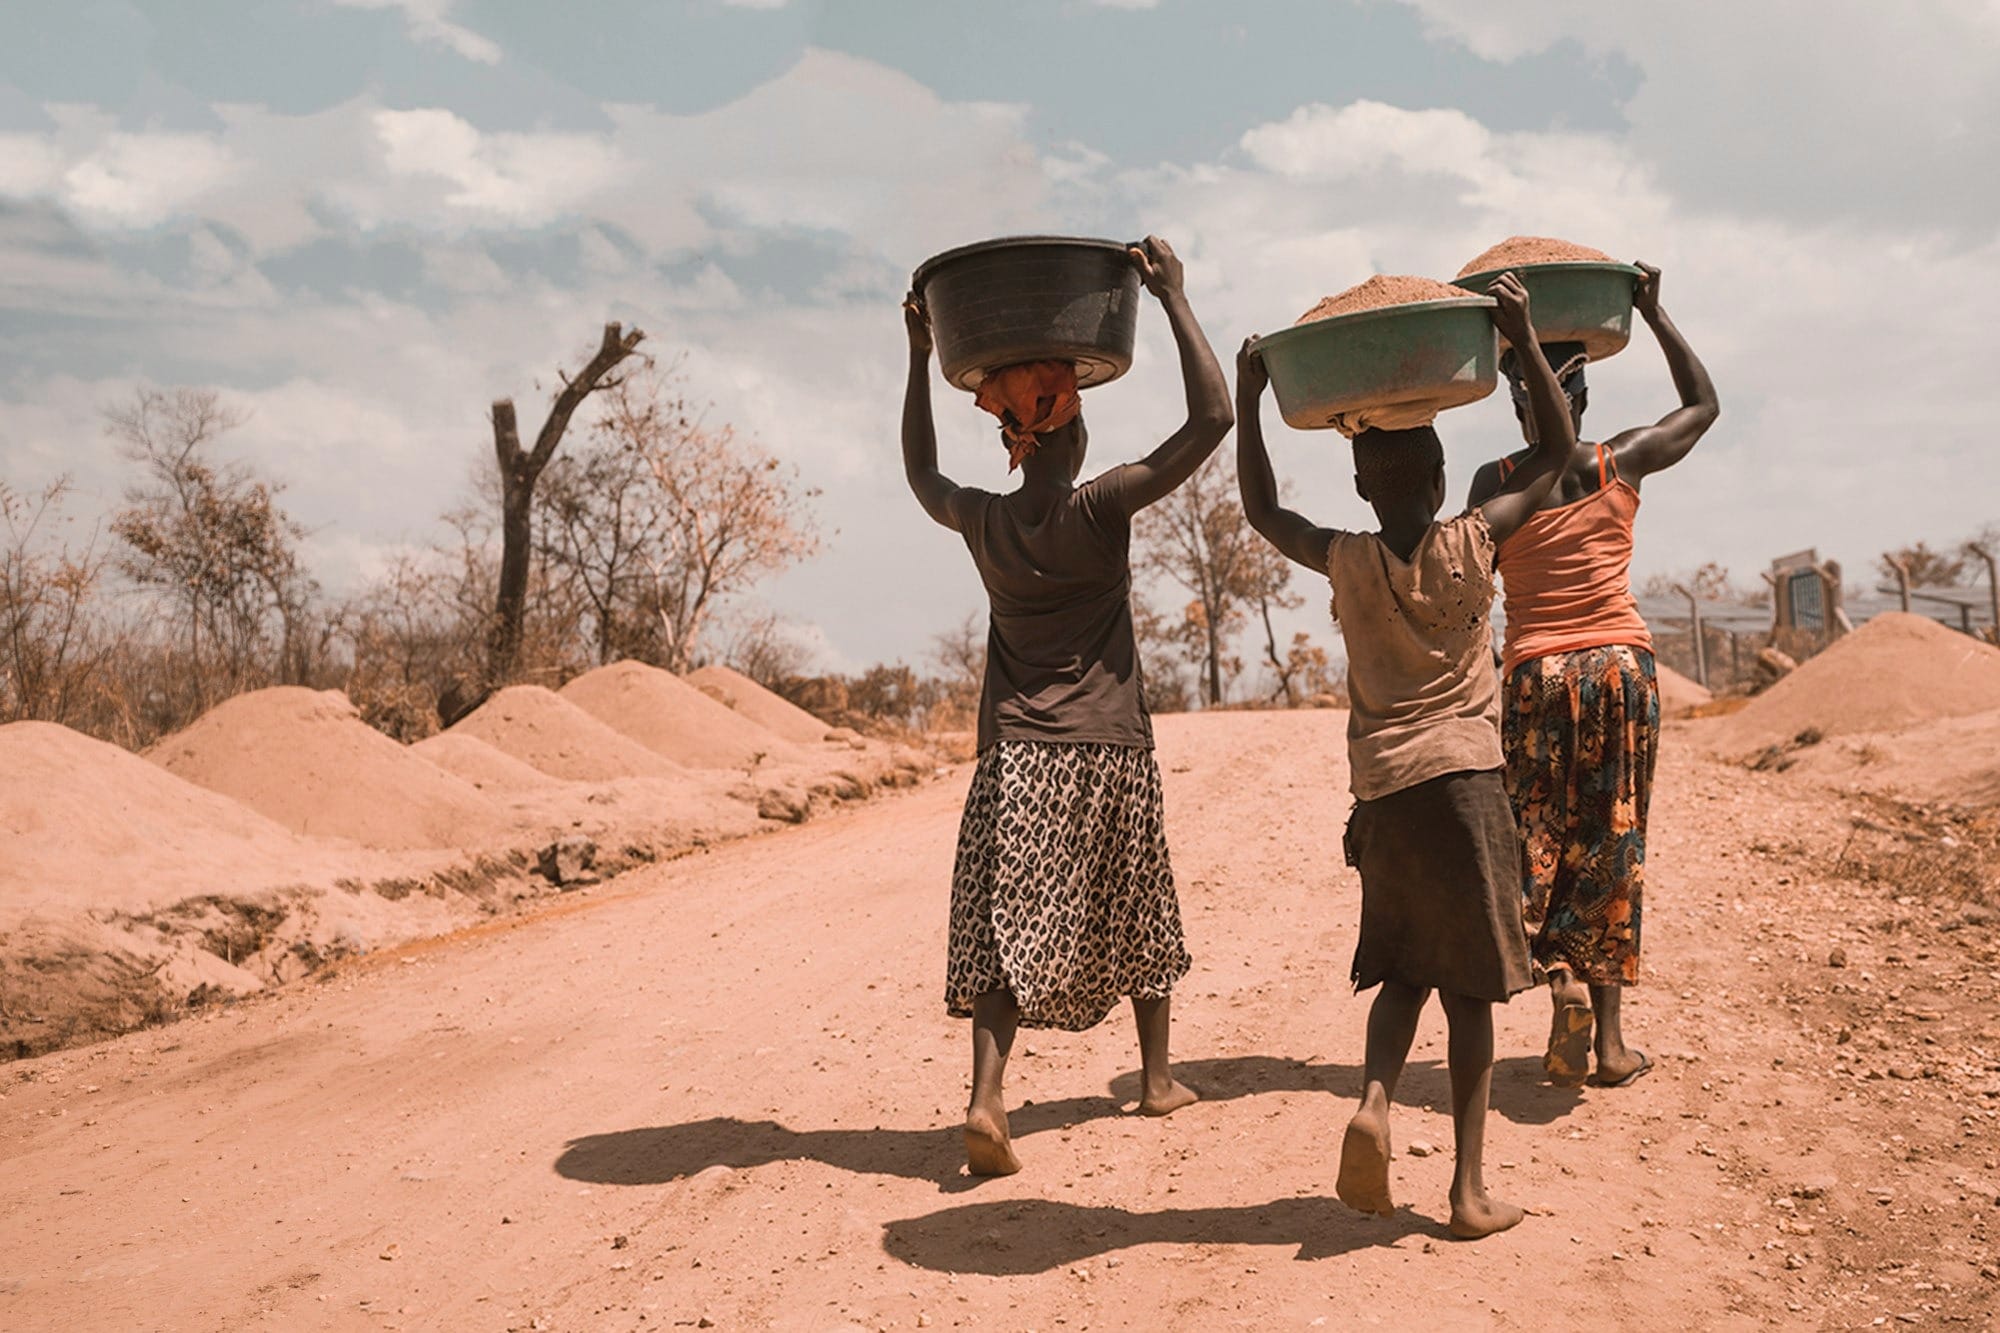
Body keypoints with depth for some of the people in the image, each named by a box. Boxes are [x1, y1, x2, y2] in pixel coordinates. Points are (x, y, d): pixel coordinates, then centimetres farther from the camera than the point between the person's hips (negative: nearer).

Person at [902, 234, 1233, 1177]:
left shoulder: (981, 522, 1)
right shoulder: (1099, 510, -10)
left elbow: (921, 473, 24)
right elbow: (1212, 418, -12)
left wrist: (919, 359, 25)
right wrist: (1172, 296, -8)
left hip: (1013, 754, 2)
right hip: (1107, 751, -2)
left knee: (1007, 928, 0)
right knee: (1136, 914, 17)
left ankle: (986, 1094, -18)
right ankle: (1156, 1075, 31)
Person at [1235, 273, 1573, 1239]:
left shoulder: (1346, 562, 0)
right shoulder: (1472, 543, -3)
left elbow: (1262, 511, 18)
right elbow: (1555, 451, 9)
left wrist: (1248, 398, 19)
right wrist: (1523, 339, 9)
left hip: (1381, 791, 2)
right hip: (1464, 780, -2)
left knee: (1405, 970, 18)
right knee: (1469, 986, 5)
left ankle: (1373, 1101, -8)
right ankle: (1470, 1188, 8)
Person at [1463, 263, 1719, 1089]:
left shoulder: (1495, 482, -3)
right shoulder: (1622, 463, 2)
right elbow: (1703, 404, 19)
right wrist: (1653, 314, 20)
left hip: (1535, 673, -1)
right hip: (1621, 664, 2)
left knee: (1537, 839, 9)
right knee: (1611, 843, 7)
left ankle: (1560, 978, -16)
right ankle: (1609, 1036, 9)